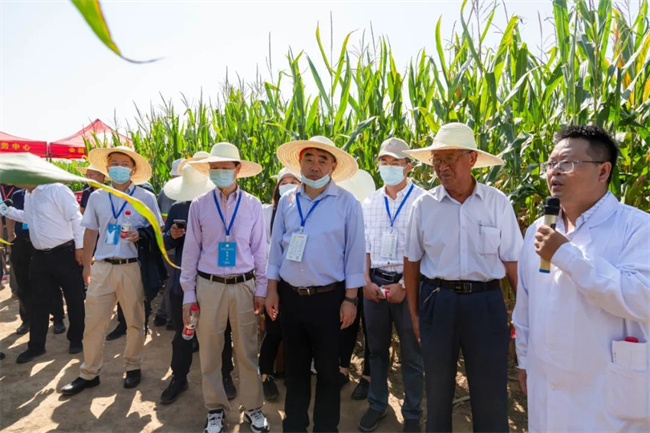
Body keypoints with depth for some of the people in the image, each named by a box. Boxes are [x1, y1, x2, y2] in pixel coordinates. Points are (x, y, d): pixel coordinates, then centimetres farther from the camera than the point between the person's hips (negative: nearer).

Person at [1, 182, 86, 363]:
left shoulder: (57, 189, -15)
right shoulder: (28, 195, 11)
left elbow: (75, 218, -18)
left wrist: (79, 247, -19)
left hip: (65, 253, -7)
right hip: (40, 256, 8)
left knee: (74, 299, 5)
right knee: (39, 302, 12)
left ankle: (76, 339, 21)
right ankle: (36, 346, 24)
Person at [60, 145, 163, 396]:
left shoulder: (146, 197, -1)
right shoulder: (97, 197, 8)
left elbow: (158, 230, 3)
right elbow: (91, 232, 13)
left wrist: (140, 236, -17)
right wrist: (86, 266, 12)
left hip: (133, 267, -2)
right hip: (102, 267, 3)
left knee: (135, 321, 9)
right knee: (93, 321, 6)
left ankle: (133, 367, 27)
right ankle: (89, 373, 23)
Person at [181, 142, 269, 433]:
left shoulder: (253, 205, -1)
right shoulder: (199, 205, -1)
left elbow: (260, 249, 2)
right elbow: (191, 251, 1)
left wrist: (261, 288, 1)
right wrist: (188, 293, 1)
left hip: (244, 285, 0)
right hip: (209, 286, 0)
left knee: (247, 351, 10)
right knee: (210, 352, 12)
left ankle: (252, 408, 29)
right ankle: (216, 409, 31)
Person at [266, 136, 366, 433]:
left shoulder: (347, 203, -7)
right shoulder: (287, 202, 4)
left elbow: (354, 252, -7)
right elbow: (276, 248, 8)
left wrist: (350, 299, -8)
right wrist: (272, 290, 7)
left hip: (329, 298, -3)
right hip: (290, 296, 4)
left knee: (328, 369, 12)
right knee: (295, 367, 18)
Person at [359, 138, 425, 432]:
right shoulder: (370, 203, 9)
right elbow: (364, 245, 10)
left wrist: (404, 285, -13)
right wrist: (366, 281, 0)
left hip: (408, 284, -4)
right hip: (374, 283, 4)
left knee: (411, 355, 9)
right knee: (376, 349, 16)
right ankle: (377, 404, 34)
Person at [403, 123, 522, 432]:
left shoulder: (497, 202, -3)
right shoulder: (423, 205, -2)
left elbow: (512, 260, 1)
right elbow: (411, 261, 5)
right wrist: (414, 312, 6)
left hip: (486, 303, -1)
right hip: (437, 302, 1)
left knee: (490, 394, 11)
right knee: (437, 389, 17)